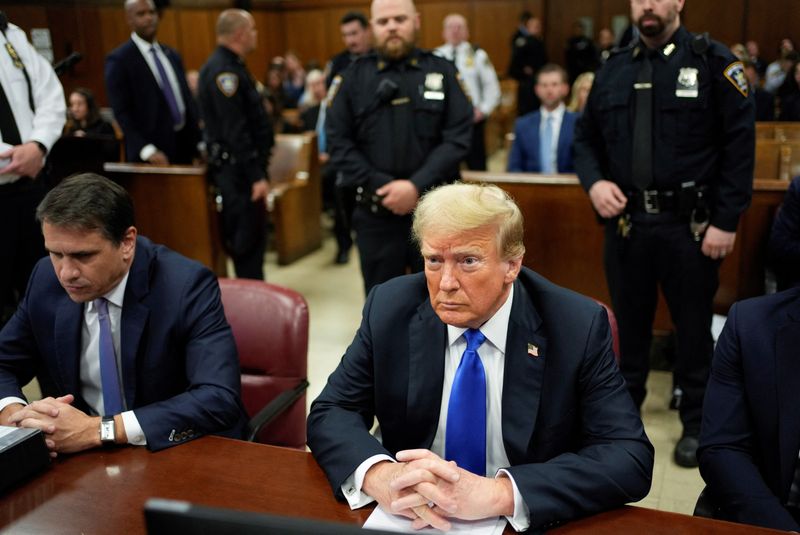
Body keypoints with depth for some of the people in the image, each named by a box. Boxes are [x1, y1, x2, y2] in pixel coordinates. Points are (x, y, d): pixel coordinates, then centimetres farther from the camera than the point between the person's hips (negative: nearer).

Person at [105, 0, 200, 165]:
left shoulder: (172, 55, 15)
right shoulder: (118, 59, -4)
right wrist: (147, 150, -21)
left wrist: (198, 146, 9)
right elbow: (121, 112, -11)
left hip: (183, 146, 6)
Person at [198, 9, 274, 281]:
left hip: (242, 166, 10)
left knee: (251, 236, 16)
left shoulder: (231, 65, 15)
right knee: (248, 239, -5)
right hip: (238, 169, -10)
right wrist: (255, 175, -23)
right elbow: (235, 131, -23)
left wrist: (257, 169, 19)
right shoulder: (223, 70, -17)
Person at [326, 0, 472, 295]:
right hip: (375, 212, 0)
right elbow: (338, 142, -2)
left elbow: (458, 137, -5)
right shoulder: (353, 77, 3)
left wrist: (417, 186, -16)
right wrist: (381, 187, -13)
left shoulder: (443, 72, 3)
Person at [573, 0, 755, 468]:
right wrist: (594, 182, -7)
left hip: (690, 226, -3)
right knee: (630, 320, 15)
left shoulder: (714, 62, -4)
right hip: (626, 221, 4)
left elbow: (740, 145, -8)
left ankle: (697, 424, 26)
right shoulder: (614, 69, 8)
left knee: (694, 326, 9)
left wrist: (726, 221, -13)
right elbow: (587, 137, 13)